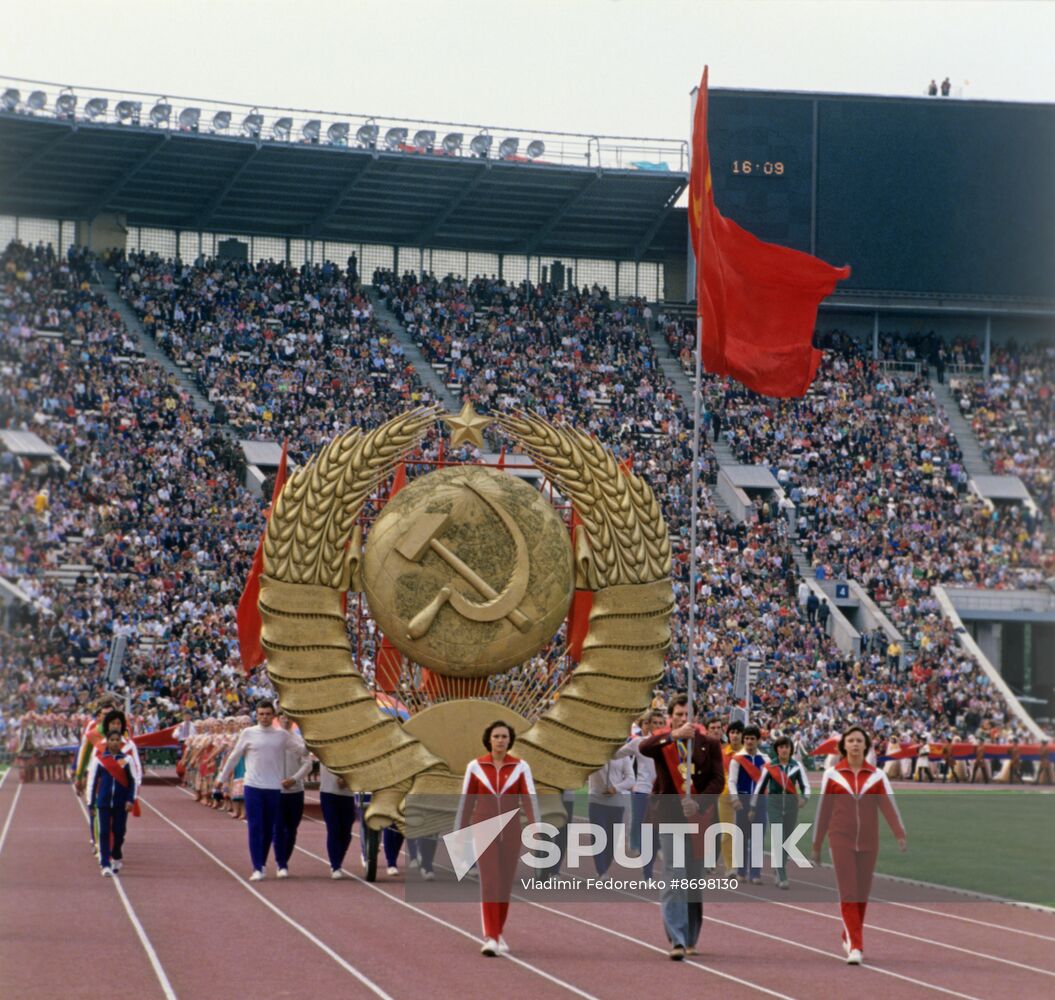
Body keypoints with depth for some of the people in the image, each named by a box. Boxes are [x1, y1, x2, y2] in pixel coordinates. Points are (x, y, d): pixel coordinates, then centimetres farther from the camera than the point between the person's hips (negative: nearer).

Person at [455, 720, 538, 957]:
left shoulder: (521, 767, -1)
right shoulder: (475, 766, -2)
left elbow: (530, 800, -9)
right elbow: (465, 803, 3)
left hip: (510, 831, 2)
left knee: (505, 885, 9)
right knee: (490, 882, -16)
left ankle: (497, 934, 28)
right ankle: (490, 939, -20)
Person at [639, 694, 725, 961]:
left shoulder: (708, 743, 5)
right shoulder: (661, 740, 2)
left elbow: (718, 779, 1)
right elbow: (644, 748, -20)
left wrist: (699, 803, -14)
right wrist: (673, 735, -33)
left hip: (698, 818, 2)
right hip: (670, 817, -2)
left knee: (694, 880, 9)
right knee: (673, 878, -10)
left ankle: (690, 939, 21)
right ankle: (677, 940, -13)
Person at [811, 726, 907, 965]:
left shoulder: (877, 776, 3)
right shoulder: (832, 775, 1)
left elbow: (889, 806, -8)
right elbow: (823, 811, 6)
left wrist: (901, 835, -22)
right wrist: (817, 846, 8)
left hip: (868, 842, 2)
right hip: (841, 840, -2)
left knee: (862, 894, 8)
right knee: (848, 893, -11)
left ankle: (849, 938, 29)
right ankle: (855, 947, -14)